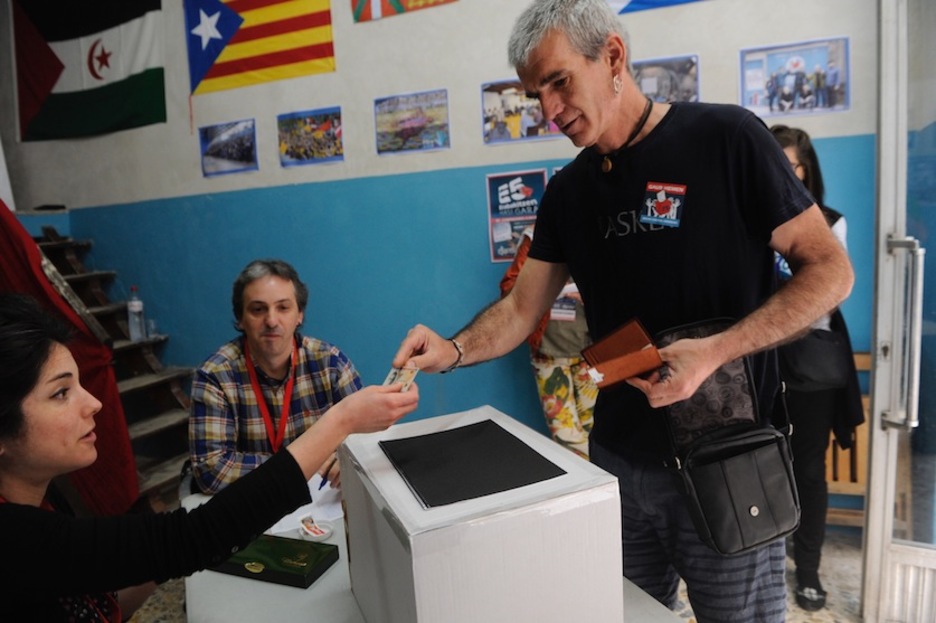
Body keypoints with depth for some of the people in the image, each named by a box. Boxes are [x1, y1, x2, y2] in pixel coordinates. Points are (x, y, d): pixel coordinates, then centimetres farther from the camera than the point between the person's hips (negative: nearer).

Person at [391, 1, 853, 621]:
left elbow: (829, 271, -9)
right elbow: (521, 308, 5)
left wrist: (717, 351, -23)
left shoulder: (725, 137, -11)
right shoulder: (568, 190, 5)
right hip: (620, 458, 5)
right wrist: (454, 350, -14)